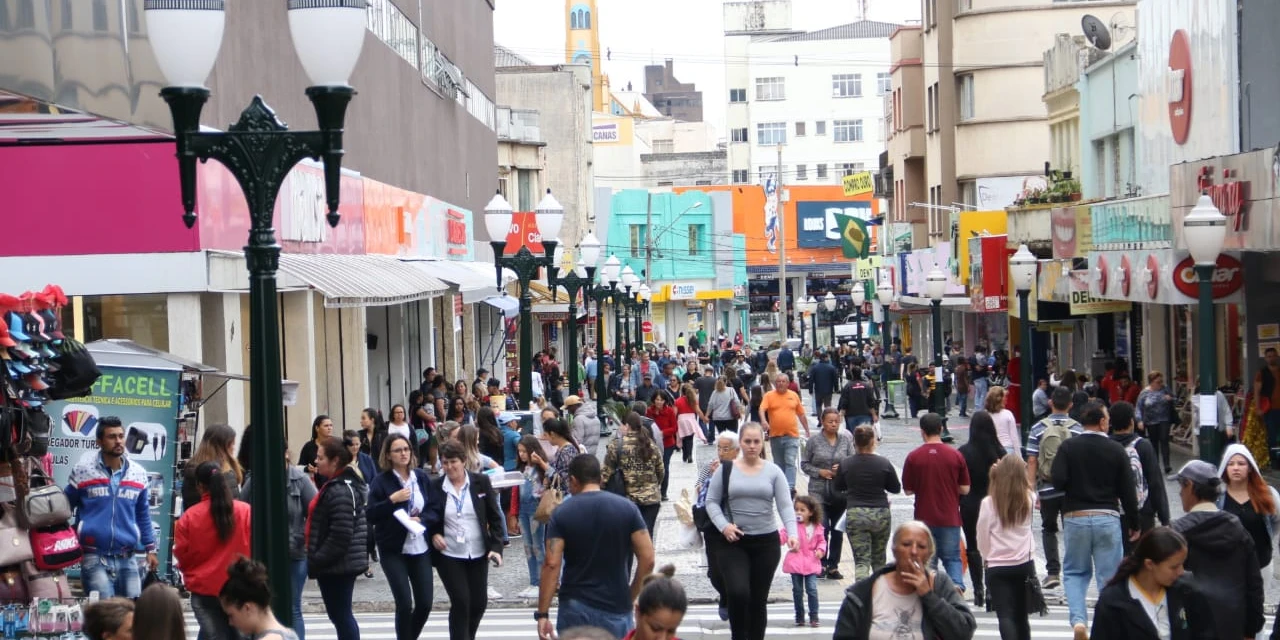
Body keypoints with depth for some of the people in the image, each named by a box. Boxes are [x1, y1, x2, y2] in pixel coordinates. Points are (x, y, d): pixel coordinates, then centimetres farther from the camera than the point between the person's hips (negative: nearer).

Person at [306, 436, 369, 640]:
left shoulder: (340, 491, -20)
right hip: (342, 564, 11)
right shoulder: (337, 485, 14)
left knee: (340, 616, -3)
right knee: (341, 615, 16)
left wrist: (316, 561, -19)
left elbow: (340, 537, -25)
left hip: (337, 565, -11)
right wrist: (316, 559, 16)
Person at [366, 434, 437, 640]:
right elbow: (370, 515, -10)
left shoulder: (422, 477, 4)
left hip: (421, 548, 4)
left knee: (425, 604, 4)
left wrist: (421, 519, -12)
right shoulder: (380, 481, -6)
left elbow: (436, 509, 7)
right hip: (393, 550, -4)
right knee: (404, 604, -10)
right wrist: (392, 499, -21)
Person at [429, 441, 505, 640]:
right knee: (460, 602, -11)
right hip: (448, 556, -2)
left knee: (479, 603, 8)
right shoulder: (435, 487, -3)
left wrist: (496, 547, -8)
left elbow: (495, 517, 1)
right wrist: (433, 534, -11)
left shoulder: (481, 482, -2)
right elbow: (429, 518, 10)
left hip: (478, 554, 2)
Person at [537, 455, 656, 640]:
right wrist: (630, 597, 7)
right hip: (616, 608, 0)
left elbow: (551, 565, -10)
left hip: (575, 608, 0)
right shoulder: (627, 508, -1)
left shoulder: (562, 513, -4)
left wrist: (542, 613, -7)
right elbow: (647, 560, -5)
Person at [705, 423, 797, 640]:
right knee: (737, 593, -18)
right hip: (733, 542, -1)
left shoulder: (773, 471, 1)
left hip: (766, 542, 1)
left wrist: (792, 533, -22)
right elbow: (711, 501, 3)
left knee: (758, 599, 9)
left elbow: (785, 505, -6)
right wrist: (723, 525, -14)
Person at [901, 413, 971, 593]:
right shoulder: (955, 456, -4)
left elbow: (908, 490, -2)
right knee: (952, 558, 10)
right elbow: (964, 489, 0)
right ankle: (957, 585, -15)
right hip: (950, 517, 1)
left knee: (928, 560, 11)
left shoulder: (913, 457, -7)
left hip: (924, 518, -1)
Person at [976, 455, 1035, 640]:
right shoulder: (1029, 499, -1)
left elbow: (981, 537, -1)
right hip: (1025, 564, 3)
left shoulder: (988, 503, -9)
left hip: (998, 567, -3)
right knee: (1021, 616, 14)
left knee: (1005, 616, -8)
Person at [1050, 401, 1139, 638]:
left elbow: (1058, 482, -13)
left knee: (1074, 572, 15)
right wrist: (1134, 524, 8)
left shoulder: (1068, 447, -4)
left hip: (1075, 518, 1)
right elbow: (1128, 491, -3)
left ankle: (1078, 619, -3)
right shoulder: (1116, 450, -3)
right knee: (1109, 576, 7)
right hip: (1108, 518, -1)